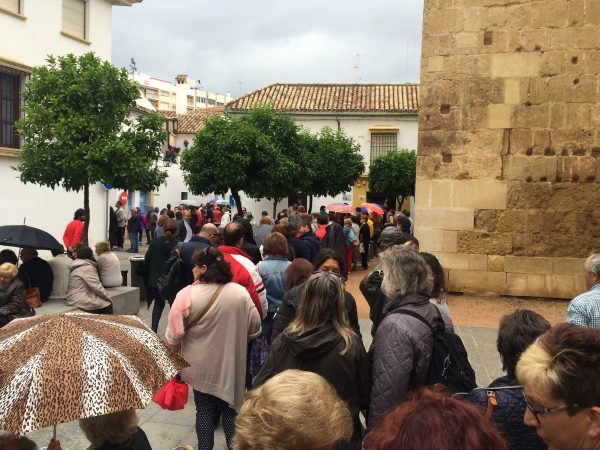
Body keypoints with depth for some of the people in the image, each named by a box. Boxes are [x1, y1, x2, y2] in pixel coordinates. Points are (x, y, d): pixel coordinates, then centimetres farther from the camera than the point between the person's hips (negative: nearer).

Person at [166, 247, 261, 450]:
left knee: (204, 411, 14)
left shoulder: (186, 294, -15)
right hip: (231, 366, 1)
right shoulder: (240, 292, -10)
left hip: (200, 366, -1)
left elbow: (174, 335, -12)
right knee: (230, 411, 14)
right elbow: (254, 330, -3)